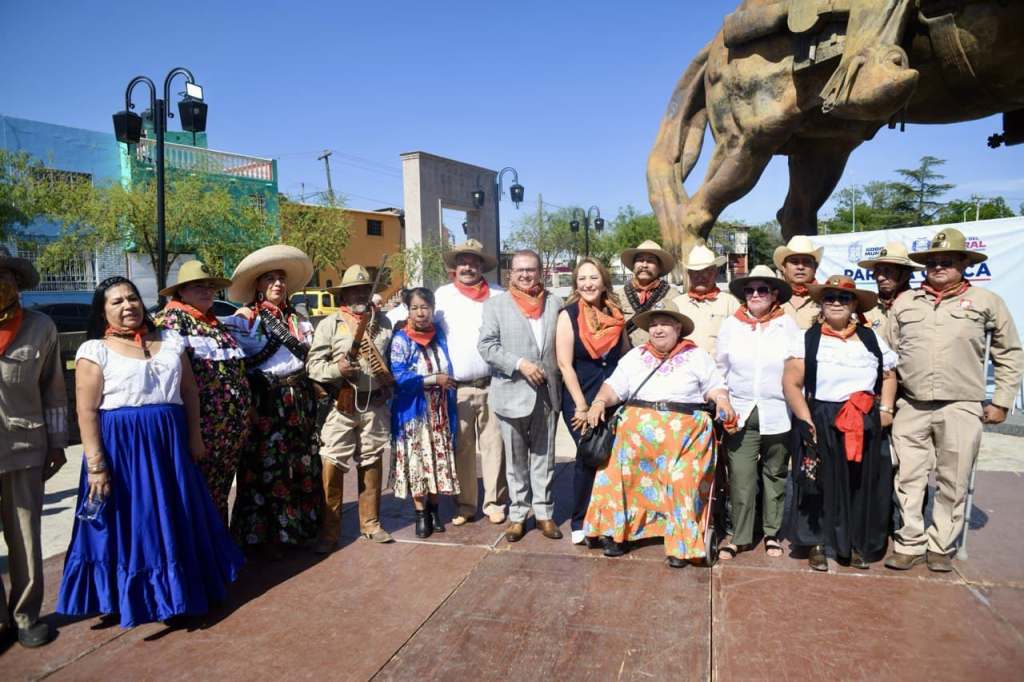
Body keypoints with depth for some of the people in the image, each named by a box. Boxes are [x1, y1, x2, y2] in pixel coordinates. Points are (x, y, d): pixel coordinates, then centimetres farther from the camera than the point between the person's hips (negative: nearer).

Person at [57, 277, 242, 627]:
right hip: (121, 447, -4)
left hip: (170, 443, 4)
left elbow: (189, 391, 12)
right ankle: (134, 597, 24)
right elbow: (87, 411, -8)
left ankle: (182, 587, 31)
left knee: (176, 520, 13)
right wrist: (96, 464, -13)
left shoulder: (170, 340, 9)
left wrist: (194, 437, 7)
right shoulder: (94, 350, -3)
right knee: (130, 524, 6)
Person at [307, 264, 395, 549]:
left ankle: (370, 523, 26)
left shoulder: (383, 321, 10)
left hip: (375, 405, 3)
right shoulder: (329, 324, -2)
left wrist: (391, 385, 8)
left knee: (372, 464, 12)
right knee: (332, 467, -3)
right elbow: (313, 365, -5)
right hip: (342, 405, -3)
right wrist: (336, 369, -21)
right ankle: (329, 531, 10)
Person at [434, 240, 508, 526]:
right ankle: (465, 505, 20)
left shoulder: (498, 295, 6)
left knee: (494, 446, 4)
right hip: (456, 387, 0)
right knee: (461, 449, 8)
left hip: (492, 384, 0)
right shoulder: (442, 295, 7)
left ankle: (495, 503, 17)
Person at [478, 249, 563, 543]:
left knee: (543, 456, 11)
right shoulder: (496, 304, 0)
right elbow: (486, 345, -8)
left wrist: (559, 379, -1)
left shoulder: (555, 302, 7)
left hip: (546, 393, 2)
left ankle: (544, 512, 21)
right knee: (516, 459, 9)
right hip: (512, 393, -2)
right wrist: (520, 364, -17)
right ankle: (518, 514, 20)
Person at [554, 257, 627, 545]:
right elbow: (565, 364, -10)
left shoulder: (615, 316, 5)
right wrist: (582, 406, -13)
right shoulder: (568, 315, -5)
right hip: (579, 398, -4)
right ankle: (580, 523, 11)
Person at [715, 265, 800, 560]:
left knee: (775, 475, 12)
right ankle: (739, 536, 11)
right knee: (741, 477, -2)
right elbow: (721, 369, 10)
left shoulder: (788, 325, 2)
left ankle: (772, 533, 27)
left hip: (778, 414, 0)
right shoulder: (731, 325, 5)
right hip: (740, 413, 0)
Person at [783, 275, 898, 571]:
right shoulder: (808, 339, -2)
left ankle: (858, 545, 24)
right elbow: (791, 382, -7)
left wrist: (885, 409, 2)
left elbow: (888, 376, 16)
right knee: (819, 483, 4)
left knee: (861, 484, 9)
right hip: (820, 424, -3)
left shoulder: (871, 338, 9)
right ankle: (817, 543, 16)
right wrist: (805, 420, -15)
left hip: (864, 425, 3)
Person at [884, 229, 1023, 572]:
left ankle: (941, 547, 21)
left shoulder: (986, 301, 5)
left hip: (961, 409, -2)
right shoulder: (904, 302, 10)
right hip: (911, 408, 2)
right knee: (908, 480, 6)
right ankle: (910, 544, 19)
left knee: (952, 484, 7)